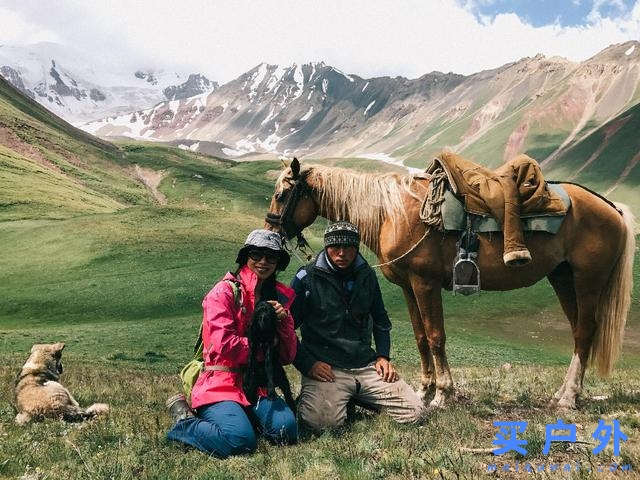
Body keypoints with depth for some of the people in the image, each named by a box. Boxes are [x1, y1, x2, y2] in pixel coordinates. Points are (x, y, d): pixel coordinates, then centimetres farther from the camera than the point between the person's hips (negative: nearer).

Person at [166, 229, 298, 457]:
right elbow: (224, 345, -18)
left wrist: (284, 321, -8)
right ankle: (184, 423, 1)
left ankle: (245, 413, 9)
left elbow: (287, 356, 9)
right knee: (240, 440, -28)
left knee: (287, 429, -20)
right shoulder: (224, 291, -6)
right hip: (220, 384, -5)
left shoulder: (280, 297, 13)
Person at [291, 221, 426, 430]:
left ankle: (355, 398, 13)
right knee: (324, 420, -31)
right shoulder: (306, 278, -4)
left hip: (367, 365, 5)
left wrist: (383, 356, 10)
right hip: (325, 368, -5)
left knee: (414, 411, -6)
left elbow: (381, 321, 24)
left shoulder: (367, 275, 11)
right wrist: (307, 364, -12)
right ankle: (307, 398, 4)